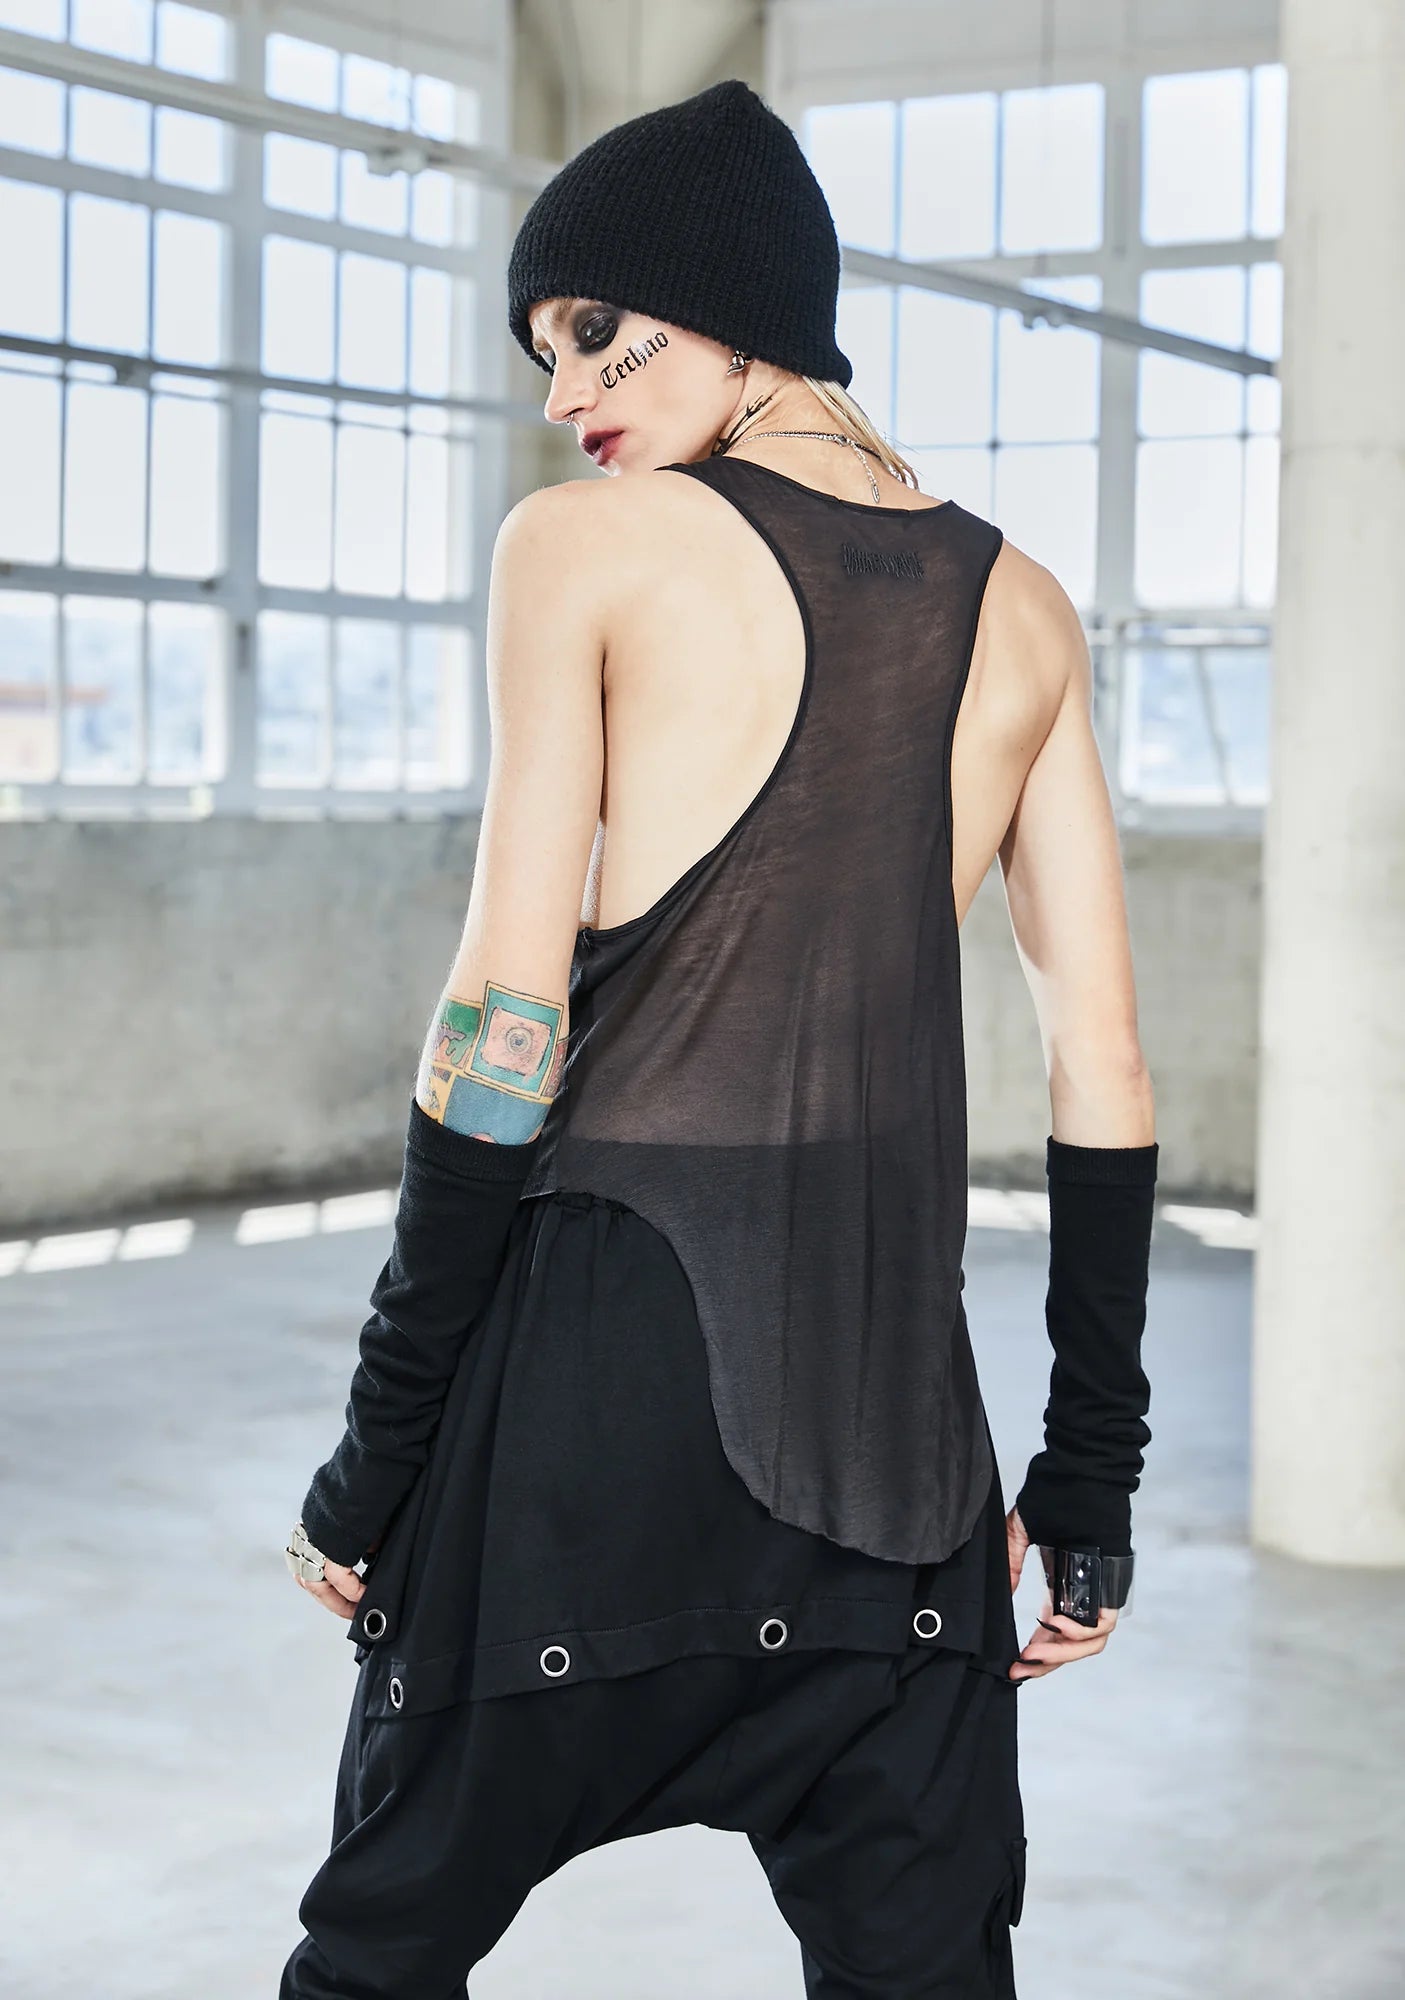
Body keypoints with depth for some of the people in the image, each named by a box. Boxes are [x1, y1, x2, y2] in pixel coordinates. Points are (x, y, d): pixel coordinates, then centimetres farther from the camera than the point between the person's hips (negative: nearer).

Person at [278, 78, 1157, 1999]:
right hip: (896, 1379, 4)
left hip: (609, 1327, -4)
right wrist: (1095, 1467, 14)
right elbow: (1105, 1065, 8)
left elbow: (509, 1013, -9)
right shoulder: (1020, 605, 9)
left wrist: (384, 1440, -3)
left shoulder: (585, 548, -4)